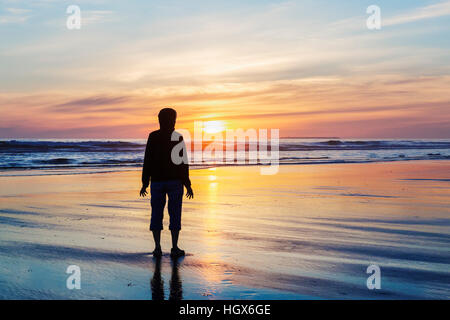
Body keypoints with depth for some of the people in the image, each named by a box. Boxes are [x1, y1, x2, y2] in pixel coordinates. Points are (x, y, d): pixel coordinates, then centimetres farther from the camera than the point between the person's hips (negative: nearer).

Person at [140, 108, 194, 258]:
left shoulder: (153, 137, 1)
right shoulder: (178, 137, -3)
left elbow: (147, 161, 0)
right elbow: (183, 163, -5)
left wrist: (145, 183, 6)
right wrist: (187, 184, 0)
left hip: (157, 181, 2)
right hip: (175, 181, -2)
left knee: (156, 214, 7)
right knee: (175, 214, 3)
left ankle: (157, 248, 5)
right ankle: (175, 248, 3)